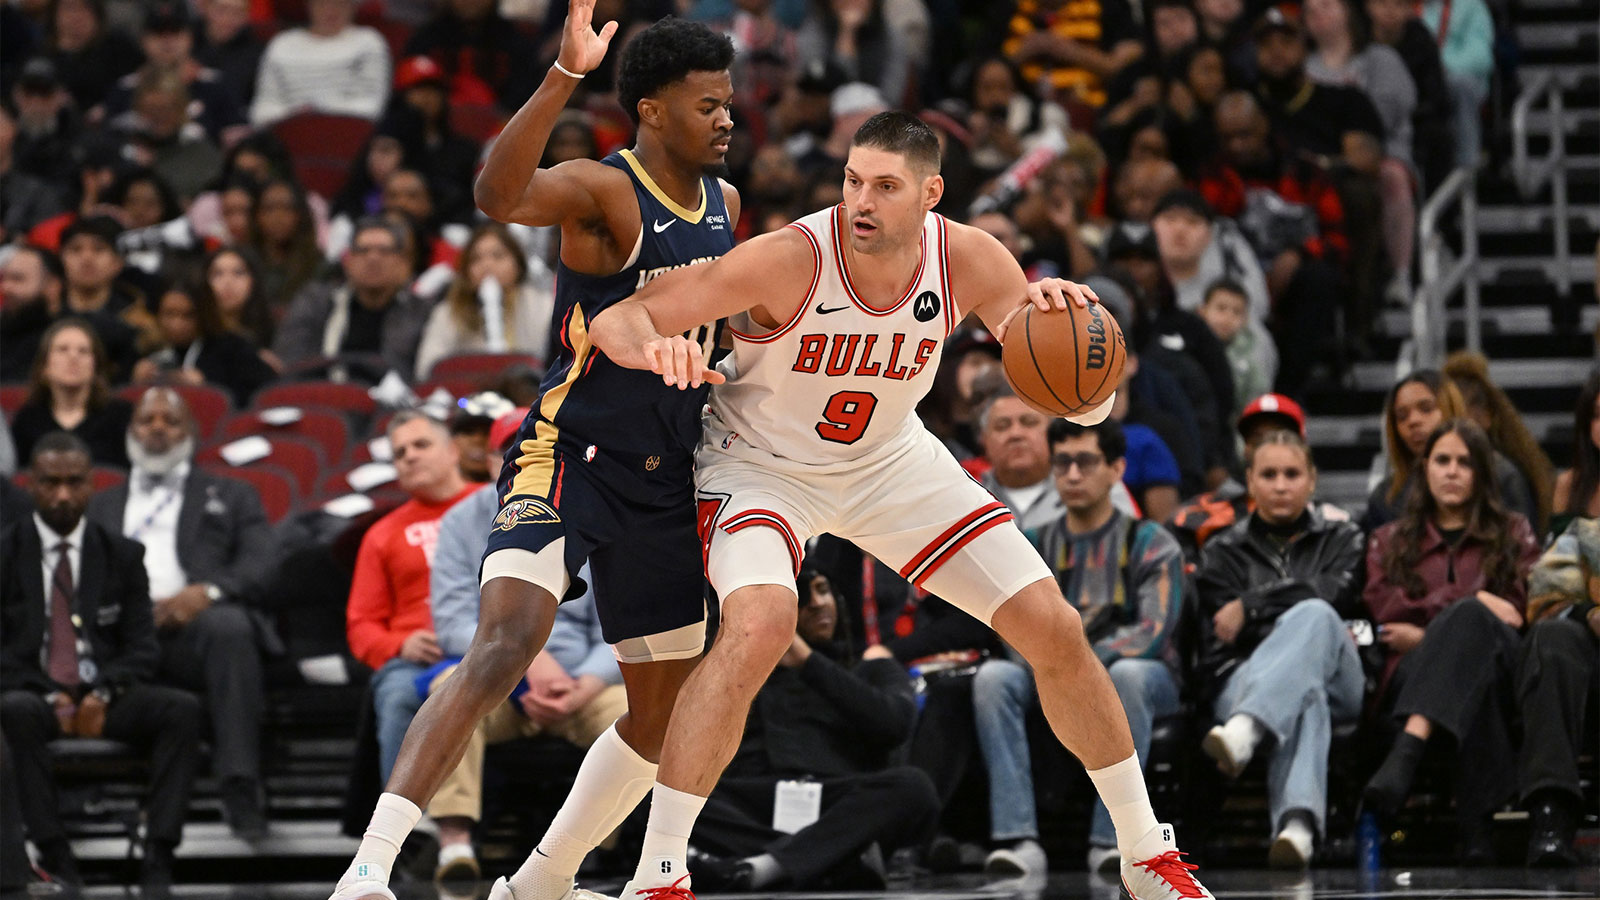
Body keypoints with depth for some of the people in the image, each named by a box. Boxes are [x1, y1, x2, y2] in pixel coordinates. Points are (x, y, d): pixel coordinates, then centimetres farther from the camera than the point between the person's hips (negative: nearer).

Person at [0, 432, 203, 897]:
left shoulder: (121, 554, 12)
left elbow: (143, 646, 8)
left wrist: (104, 693, -12)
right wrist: (48, 696, -15)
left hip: (105, 697, 2)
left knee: (183, 709, -27)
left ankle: (157, 858, -31)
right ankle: (56, 857, -35)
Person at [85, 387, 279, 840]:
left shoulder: (230, 497, 27)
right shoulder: (103, 505, 33)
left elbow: (260, 567, 9)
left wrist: (208, 591, -13)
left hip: (194, 624, -1)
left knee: (231, 625, -38)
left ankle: (240, 788, -41)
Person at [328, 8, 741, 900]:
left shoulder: (724, 205, 10)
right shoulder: (604, 190, -14)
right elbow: (500, 195, -37)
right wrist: (566, 76, -46)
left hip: (665, 482, 8)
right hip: (569, 453, -8)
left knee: (665, 716, 13)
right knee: (503, 648, -28)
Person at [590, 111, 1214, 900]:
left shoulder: (967, 260, -20)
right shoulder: (790, 259, -31)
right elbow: (616, 319, -30)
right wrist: (654, 349, -54)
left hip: (891, 463, 4)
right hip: (764, 467, -4)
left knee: (1056, 633, 0)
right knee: (758, 627, -34)